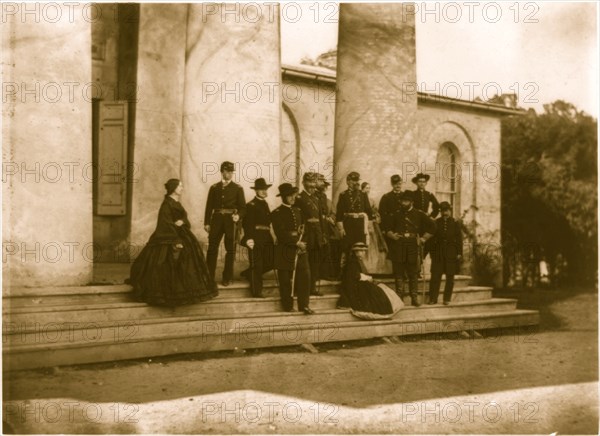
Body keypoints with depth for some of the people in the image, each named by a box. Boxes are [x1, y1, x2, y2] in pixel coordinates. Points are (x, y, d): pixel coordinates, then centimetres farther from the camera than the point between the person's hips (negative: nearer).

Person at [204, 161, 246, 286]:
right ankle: (209, 277, 6)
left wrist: (239, 215, -17)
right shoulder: (214, 188, 9)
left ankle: (227, 278, 11)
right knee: (212, 248, -1)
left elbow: (242, 207, 3)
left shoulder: (238, 188, 5)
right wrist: (207, 223, 1)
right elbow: (209, 206, 8)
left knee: (230, 249, 3)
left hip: (231, 221, -1)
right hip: (217, 219, 1)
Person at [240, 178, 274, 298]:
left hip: (266, 237, 8)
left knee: (270, 262, 7)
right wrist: (249, 238, -24)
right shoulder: (251, 205, -9)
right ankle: (256, 291, 6)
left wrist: (269, 237, 16)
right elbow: (247, 224, -15)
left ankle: (248, 273, 27)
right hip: (256, 238, -8)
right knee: (256, 265, -2)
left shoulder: (265, 204, 17)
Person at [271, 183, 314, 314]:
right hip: (285, 251, -5)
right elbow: (281, 233, -15)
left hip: (300, 250, 5)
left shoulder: (297, 211, 15)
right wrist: (296, 242, -18)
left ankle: (304, 305, 8)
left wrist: (303, 242, 2)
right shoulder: (277, 213, -6)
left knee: (305, 276, 0)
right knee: (286, 280, 2)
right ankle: (288, 306, 14)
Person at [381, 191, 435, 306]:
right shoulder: (395, 214, 8)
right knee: (399, 273, 2)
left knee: (413, 273, 3)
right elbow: (386, 227, 12)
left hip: (413, 246, 0)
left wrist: (423, 239, 5)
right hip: (398, 246, 0)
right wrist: (391, 235, -6)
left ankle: (414, 298, 8)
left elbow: (432, 226, 11)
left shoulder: (419, 214, 6)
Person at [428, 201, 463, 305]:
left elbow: (459, 239, 4)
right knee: (435, 276, -3)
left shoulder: (456, 223, 5)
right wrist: (432, 252, -1)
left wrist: (459, 253, -3)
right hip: (438, 254, 0)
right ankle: (433, 298, 2)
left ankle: (447, 299, 12)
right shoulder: (436, 223, 7)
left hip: (451, 254, 0)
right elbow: (432, 239, 6)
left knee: (450, 277, 4)